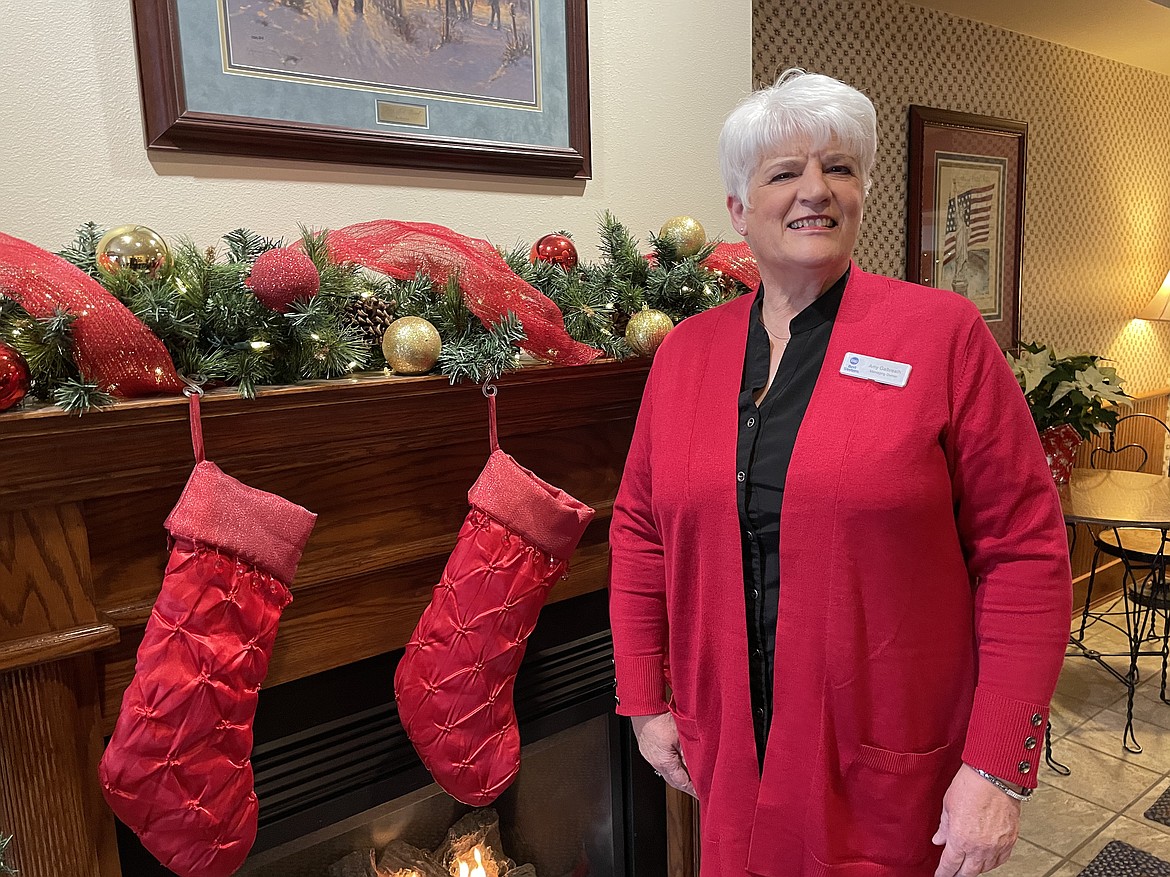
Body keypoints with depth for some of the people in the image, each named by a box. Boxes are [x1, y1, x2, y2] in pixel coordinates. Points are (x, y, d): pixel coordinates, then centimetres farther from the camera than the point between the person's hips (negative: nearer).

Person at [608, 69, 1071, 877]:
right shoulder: (685, 350, 1)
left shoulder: (943, 333, -9)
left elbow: (1024, 551, -10)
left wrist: (999, 768, -12)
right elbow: (641, 532, 6)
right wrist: (646, 701, 6)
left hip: (891, 771, -3)